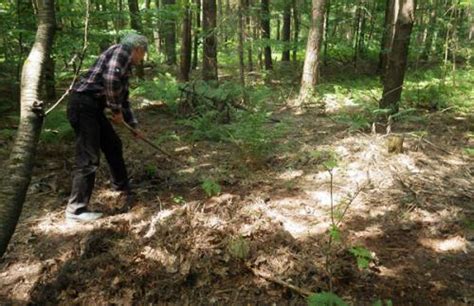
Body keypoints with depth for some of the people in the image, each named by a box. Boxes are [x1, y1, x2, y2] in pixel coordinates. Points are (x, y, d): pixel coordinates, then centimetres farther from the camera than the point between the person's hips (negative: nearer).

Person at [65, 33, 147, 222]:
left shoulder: (126, 66, 23)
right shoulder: (122, 50, -4)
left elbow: (123, 98, 32)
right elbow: (110, 78, -22)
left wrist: (133, 124, 38)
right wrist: (116, 110, -12)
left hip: (93, 107, 10)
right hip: (84, 104, -10)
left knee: (113, 146, 19)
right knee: (89, 158, -8)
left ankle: (124, 192, 35)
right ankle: (75, 210, 1)